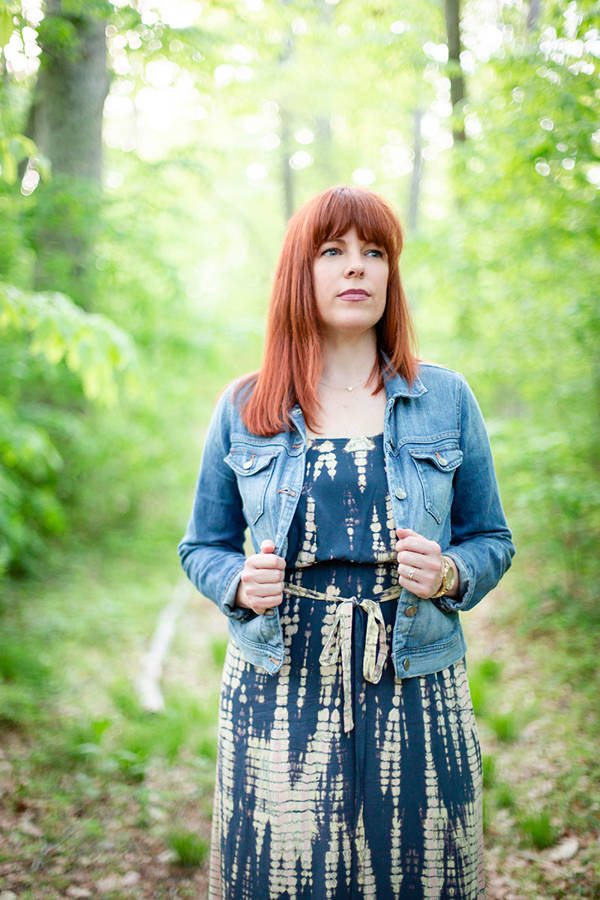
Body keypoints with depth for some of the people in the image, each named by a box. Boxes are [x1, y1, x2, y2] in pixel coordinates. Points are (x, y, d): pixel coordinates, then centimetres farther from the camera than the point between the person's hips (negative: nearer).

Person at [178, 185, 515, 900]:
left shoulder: (447, 400, 3)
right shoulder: (242, 410, 3)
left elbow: (491, 539, 10)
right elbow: (202, 547, 11)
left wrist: (450, 575, -11)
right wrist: (241, 584, -10)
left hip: (416, 698, 0)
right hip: (277, 698, 0)